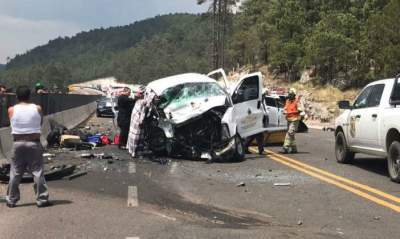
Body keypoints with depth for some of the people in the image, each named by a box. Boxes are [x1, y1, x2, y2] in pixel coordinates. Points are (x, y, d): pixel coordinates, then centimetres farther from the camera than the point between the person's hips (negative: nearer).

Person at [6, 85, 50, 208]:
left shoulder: (11, 110, -5)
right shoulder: (37, 109, -5)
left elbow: (12, 124, 7)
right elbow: (40, 124, 4)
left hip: (18, 143, 1)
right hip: (34, 143, -1)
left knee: (15, 173, 10)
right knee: (37, 172, 4)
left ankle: (11, 200, 16)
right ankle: (42, 199, 6)